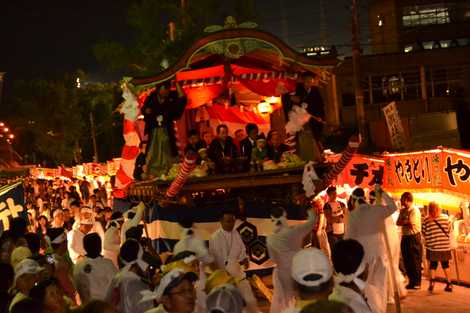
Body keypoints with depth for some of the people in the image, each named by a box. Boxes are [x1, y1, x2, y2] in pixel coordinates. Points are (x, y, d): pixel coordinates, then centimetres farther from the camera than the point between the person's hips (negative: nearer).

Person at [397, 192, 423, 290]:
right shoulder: (403, 210, 13)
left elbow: (411, 225, -18)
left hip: (414, 238, -8)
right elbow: (398, 223, 6)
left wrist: (403, 222, -3)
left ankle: (417, 283, 6)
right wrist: (406, 222, -12)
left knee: (415, 262, -3)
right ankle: (411, 282, 22)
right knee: (407, 261, 12)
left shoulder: (414, 210, -12)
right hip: (405, 237, 8)